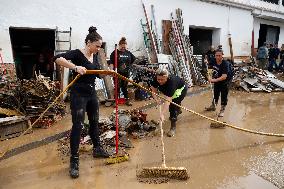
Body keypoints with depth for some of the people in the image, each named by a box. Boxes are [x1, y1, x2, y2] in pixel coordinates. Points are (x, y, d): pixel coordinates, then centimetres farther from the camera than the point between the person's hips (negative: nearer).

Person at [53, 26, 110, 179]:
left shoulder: (94, 56, 8)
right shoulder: (77, 54, -14)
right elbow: (57, 58, -29)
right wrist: (75, 67, -40)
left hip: (92, 93, 8)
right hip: (78, 94, -8)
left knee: (94, 122, 17)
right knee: (77, 125, -5)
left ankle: (97, 149, 36)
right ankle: (74, 160, 7)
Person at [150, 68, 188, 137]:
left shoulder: (172, 81, -44)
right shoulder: (156, 79, -28)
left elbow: (168, 100, -47)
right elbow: (153, 90, -16)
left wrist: (162, 114, -52)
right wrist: (156, 99, -36)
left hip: (181, 89, -6)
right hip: (169, 90, 6)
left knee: (172, 104, -21)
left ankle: (173, 127, -10)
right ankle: (178, 110, 56)